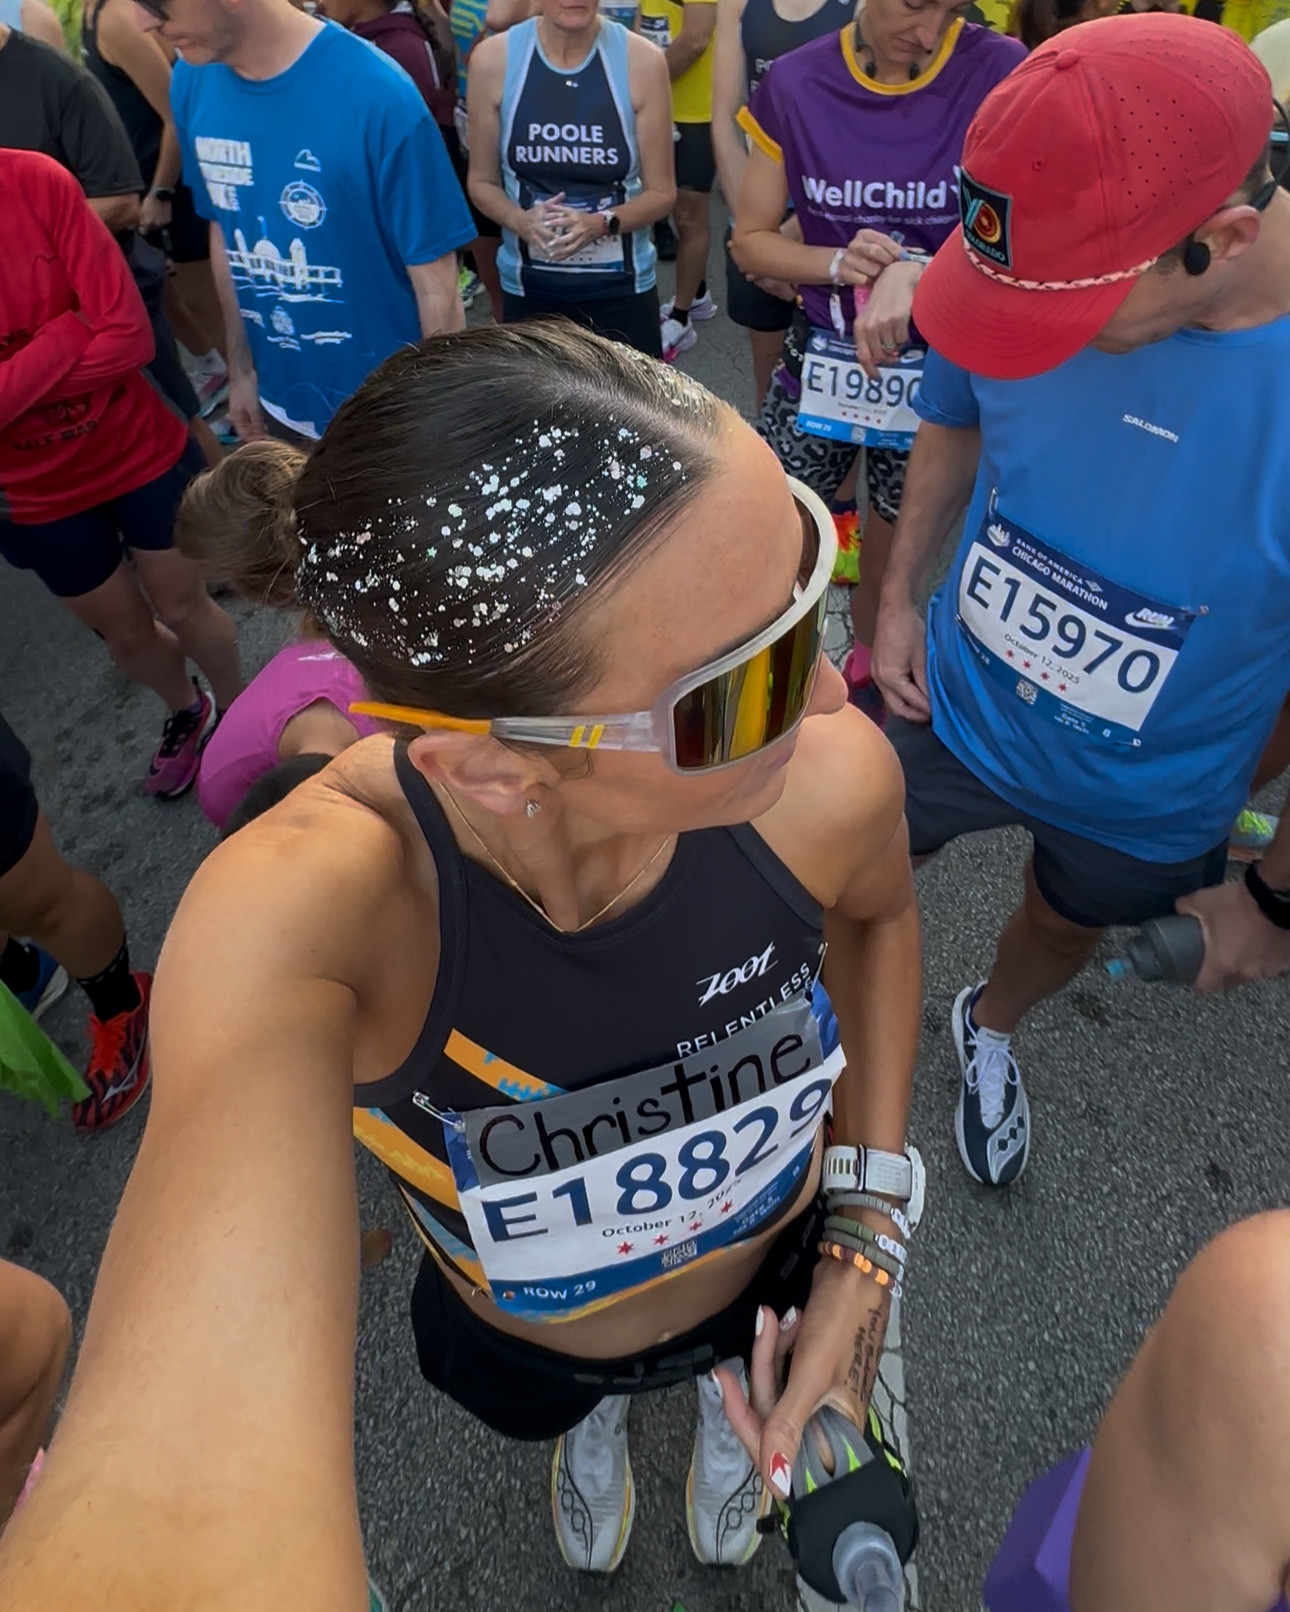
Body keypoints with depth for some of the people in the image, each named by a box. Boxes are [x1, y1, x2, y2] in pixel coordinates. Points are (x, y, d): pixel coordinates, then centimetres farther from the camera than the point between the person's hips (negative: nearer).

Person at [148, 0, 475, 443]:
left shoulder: (378, 95, -23)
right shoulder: (192, 82, -5)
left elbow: (436, 288, -17)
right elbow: (224, 234, 8)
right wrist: (240, 370, 12)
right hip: (281, 406, 6)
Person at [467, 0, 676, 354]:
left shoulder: (640, 61, -8)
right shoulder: (494, 59, -6)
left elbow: (660, 191, -3)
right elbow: (482, 182, 2)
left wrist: (602, 223, -21)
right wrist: (521, 221, -18)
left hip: (621, 287, 0)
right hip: (528, 288, 1)